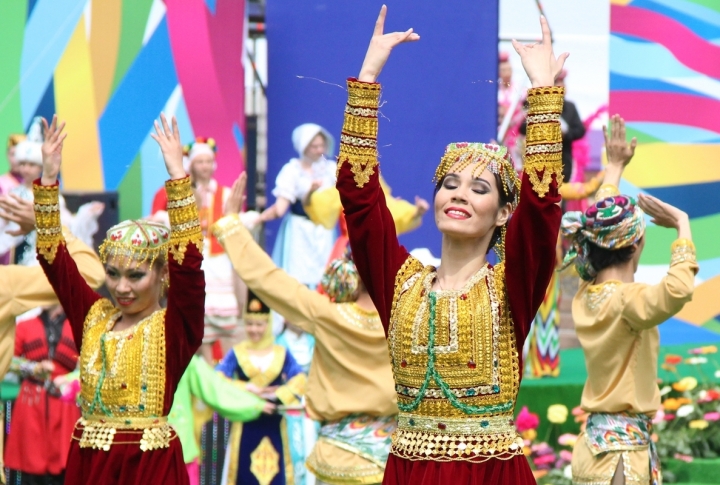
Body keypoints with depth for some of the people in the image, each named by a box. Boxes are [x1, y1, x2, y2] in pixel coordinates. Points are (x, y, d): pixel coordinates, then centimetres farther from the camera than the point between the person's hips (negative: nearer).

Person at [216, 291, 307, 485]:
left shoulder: (281, 354, 5)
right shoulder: (237, 354, 1)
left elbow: (299, 380, -5)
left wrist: (278, 395, -20)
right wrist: (245, 388, -20)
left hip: (273, 425, 2)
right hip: (245, 425, -1)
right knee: (245, 468, -1)